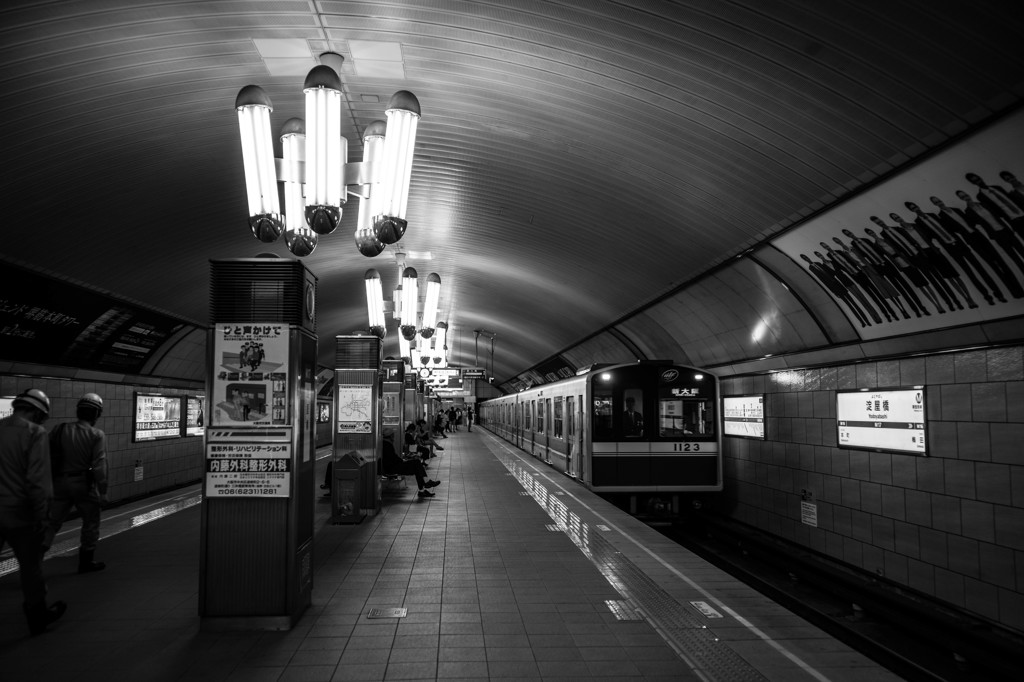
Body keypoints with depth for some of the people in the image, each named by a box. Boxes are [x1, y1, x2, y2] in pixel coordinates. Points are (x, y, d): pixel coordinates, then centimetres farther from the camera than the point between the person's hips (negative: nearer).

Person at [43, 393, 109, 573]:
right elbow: (99, 465, -17)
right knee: (90, 524, 13)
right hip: (84, 484, -3)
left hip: (60, 483, 4)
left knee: (52, 523, 13)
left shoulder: (60, 430, 1)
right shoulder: (97, 435, -12)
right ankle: (86, 562, 23)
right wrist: (102, 491, -12)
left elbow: (48, 457, 1)